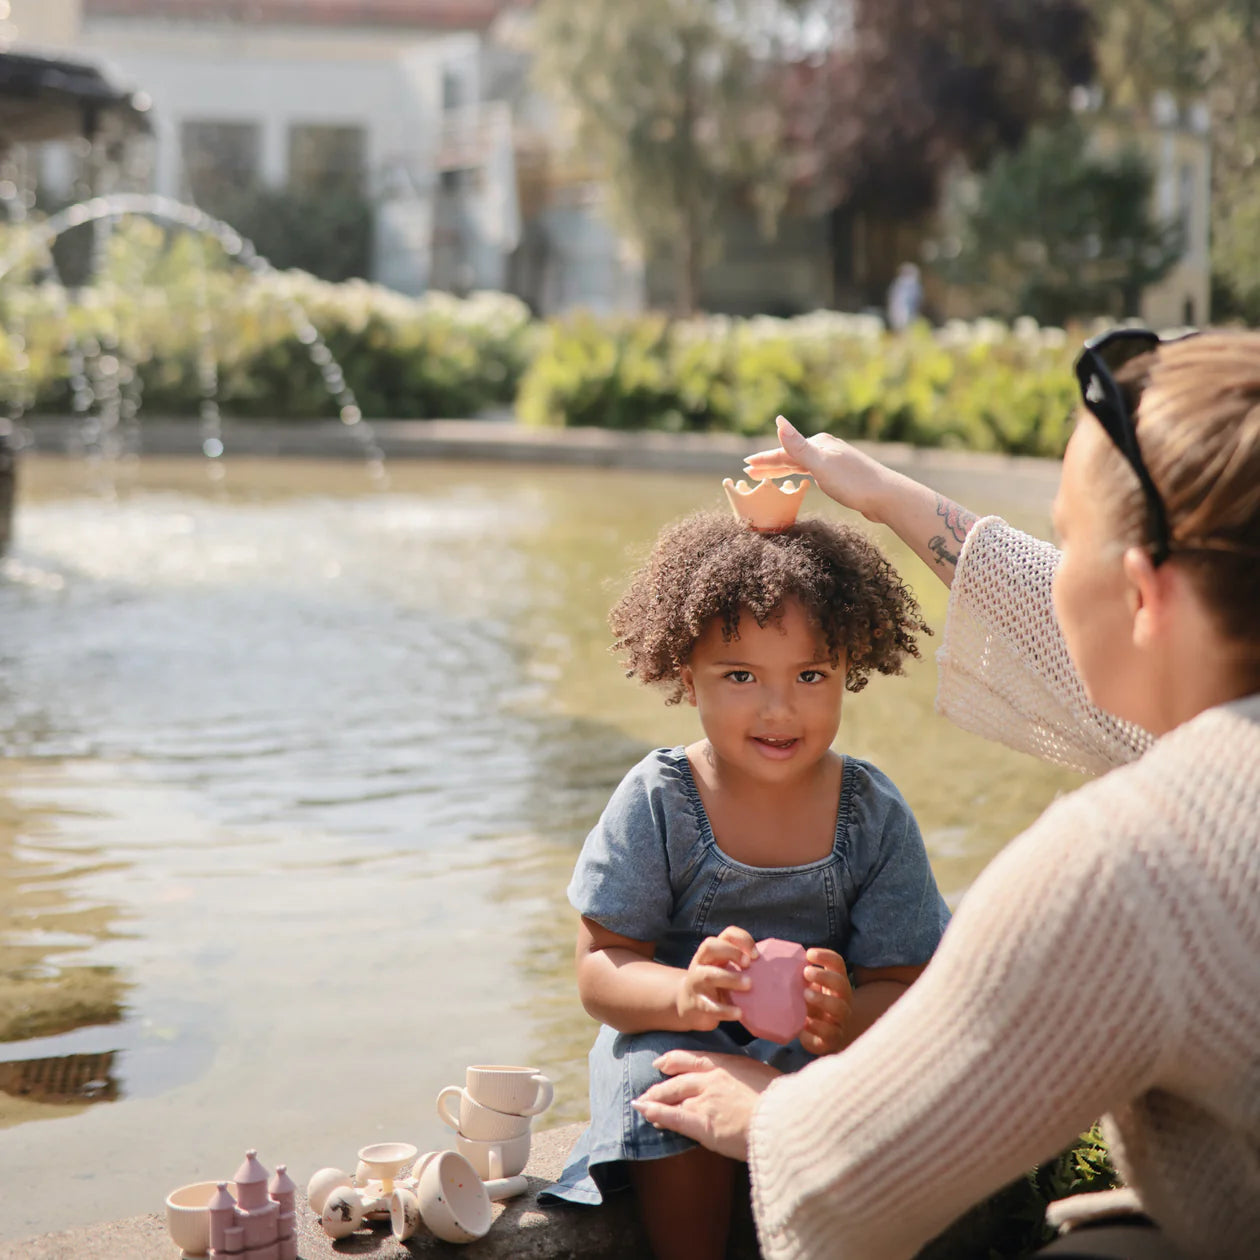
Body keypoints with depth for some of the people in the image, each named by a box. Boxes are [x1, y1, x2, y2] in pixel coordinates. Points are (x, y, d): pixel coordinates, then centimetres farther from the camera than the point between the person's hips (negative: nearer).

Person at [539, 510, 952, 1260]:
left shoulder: (876, 817, -7)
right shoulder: (658, 804, -11)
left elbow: (901, 987, -9)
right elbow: (599, 971, -12)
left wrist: (848, 1019, -35)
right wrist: (683, 995, -37)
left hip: (824, 1051, 1)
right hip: (675, 1034, -1)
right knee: (667, 1080, -32)